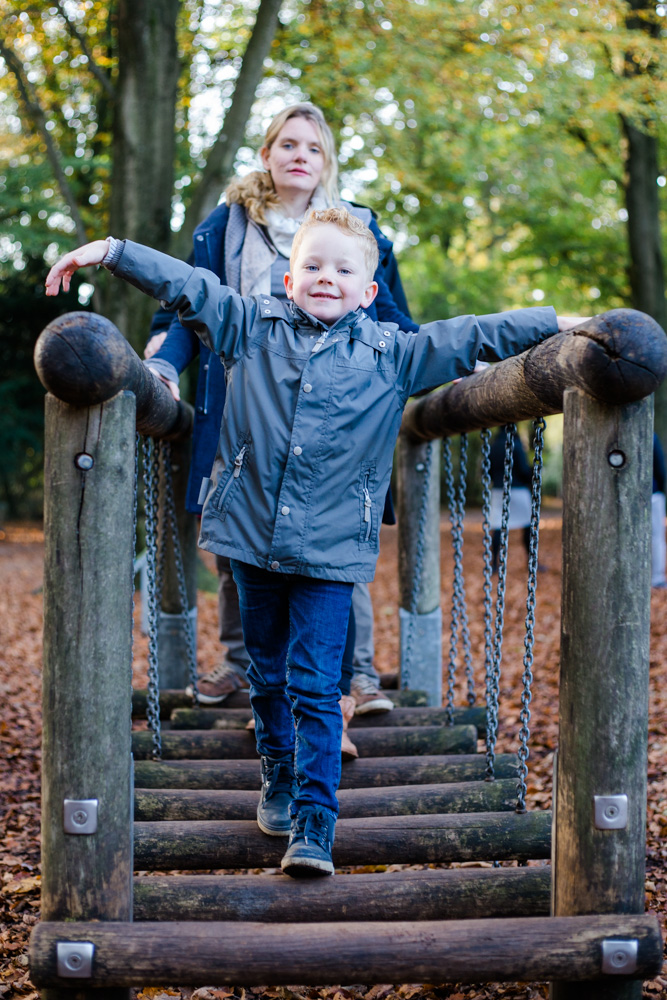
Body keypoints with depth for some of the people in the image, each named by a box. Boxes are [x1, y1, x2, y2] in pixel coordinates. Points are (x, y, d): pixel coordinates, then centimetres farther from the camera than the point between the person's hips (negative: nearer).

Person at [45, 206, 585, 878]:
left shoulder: (392, 355, 3)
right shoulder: (251, 327, 5)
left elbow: (474, 337, 5)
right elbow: (186, 285, 3)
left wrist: (560, 324, 2)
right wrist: (110, 251, -3)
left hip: (330, 550, -2)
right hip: (253, 540, 2)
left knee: (314, 689, -5)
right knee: (266, 674, 16)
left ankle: (314, 825, -2)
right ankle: (278, 779, 37)